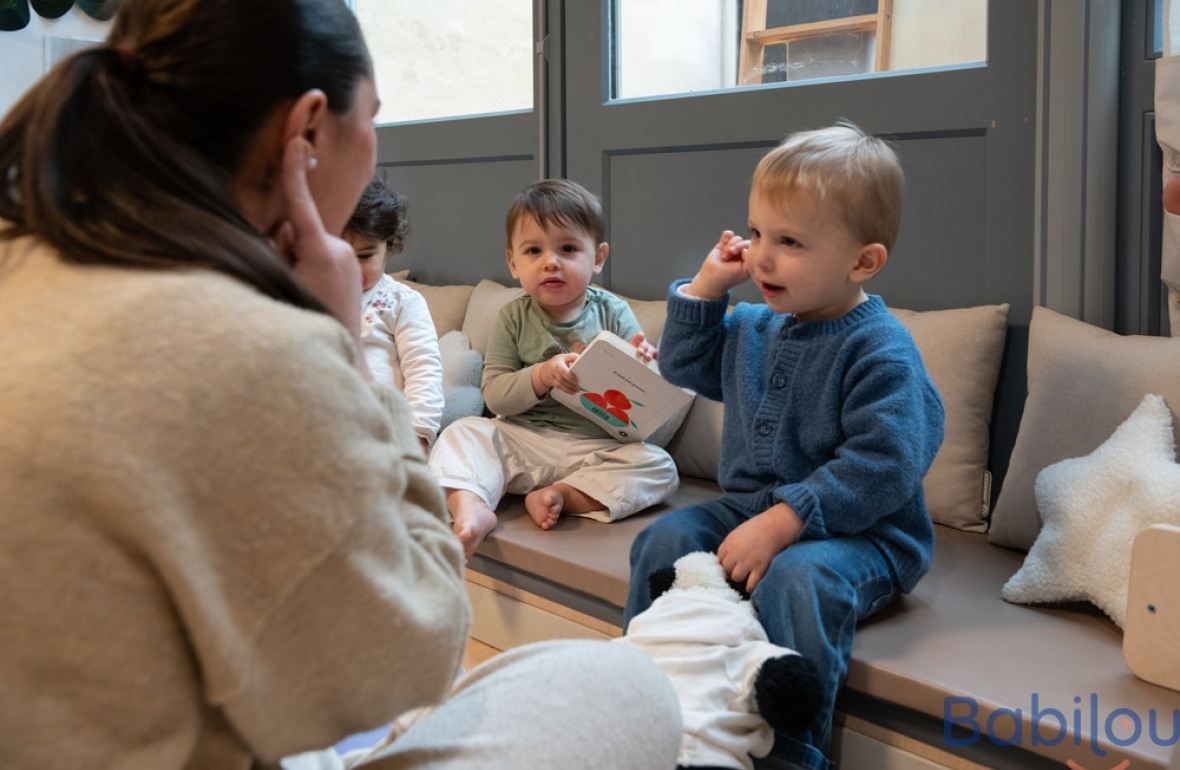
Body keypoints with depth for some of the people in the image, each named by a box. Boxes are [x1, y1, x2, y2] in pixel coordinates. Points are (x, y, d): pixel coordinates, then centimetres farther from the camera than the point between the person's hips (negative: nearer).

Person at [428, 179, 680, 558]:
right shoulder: (513, 318, 2)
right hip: (522, 439, 1)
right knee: (462, 431, -19)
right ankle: (470, 506, -39)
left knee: (659, 467, -23)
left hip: (596, 447, 0)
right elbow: (494, 394, -5)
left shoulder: (613, 313, 0)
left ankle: (559, 495, -25)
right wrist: (542, 376, -23)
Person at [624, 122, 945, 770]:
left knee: (797, 576, -35)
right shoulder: (752, 328, 6)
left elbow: (879, 468, -27)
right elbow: (685, 366, 22)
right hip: (749, 508, 8)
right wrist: (707, 285, 8)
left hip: (858, 529, -7)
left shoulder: (879, 352, -19)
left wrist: (781, 523, -31)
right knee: (665, 538, -8)